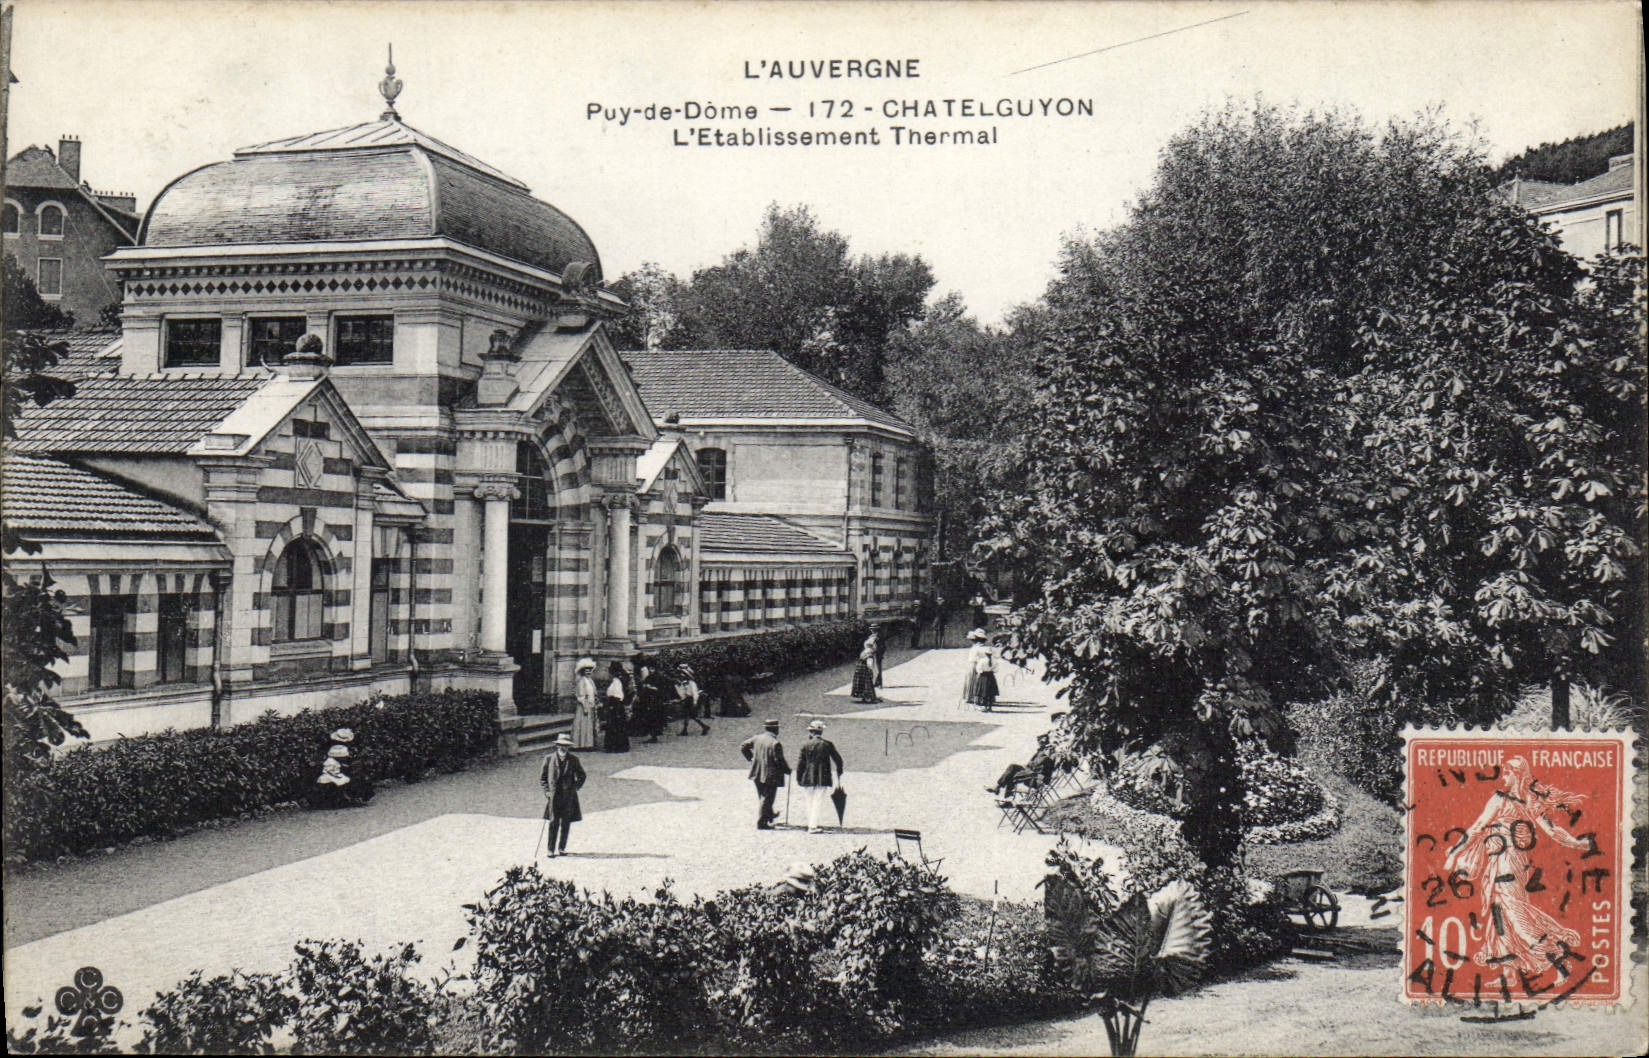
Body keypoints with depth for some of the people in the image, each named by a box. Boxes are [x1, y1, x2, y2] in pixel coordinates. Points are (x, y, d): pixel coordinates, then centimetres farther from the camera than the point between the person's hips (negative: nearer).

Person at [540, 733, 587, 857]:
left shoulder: (573, 760, 4)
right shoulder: (549, 759, 2)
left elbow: (581, 776, 16)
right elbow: (542, 777, 9)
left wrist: (574, 788, 5)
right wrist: (547, 791, -2)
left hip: (568, 796, 2)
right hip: (553, 796, -2)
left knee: (566, 823, 4)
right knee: (554, 823, -7)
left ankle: (562, 848, 15)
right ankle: (551, 849, 0)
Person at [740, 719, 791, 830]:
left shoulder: (757, 738, -1)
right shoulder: (775, 743, -20)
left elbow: (743, 747, 8)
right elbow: (779, 761, -19)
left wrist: (750, 758, 19)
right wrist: (788, 770, -2)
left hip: (757, 774, 7)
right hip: (770, 775, -7)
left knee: (763, 797, 24)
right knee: (767, 799, 2)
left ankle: (770, 814, 44)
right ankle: (762, 823, 4)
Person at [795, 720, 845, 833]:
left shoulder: (806, 745, -3)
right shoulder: (828, 744, 0)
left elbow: (800, 763, -3)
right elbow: (838, 759, 5)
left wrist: (799, 778, 5)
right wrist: (838, 774, 19)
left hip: (808, 778, 0)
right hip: (823, 778, 0)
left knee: (810, 803, 12)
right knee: (819, 802, 1)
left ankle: (811, 825, 15)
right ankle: (813, 826, -5)